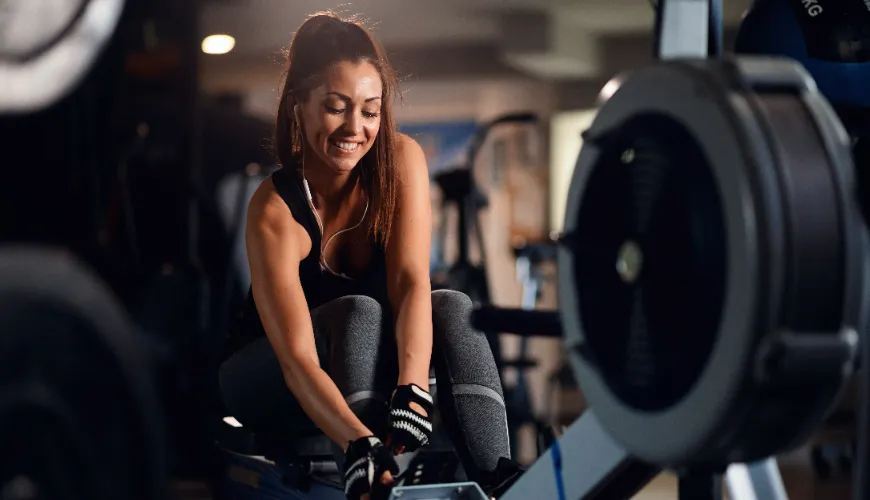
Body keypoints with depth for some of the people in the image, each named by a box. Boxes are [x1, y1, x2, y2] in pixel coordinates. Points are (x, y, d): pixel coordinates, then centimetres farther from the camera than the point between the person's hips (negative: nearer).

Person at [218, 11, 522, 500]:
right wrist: (360, 444, -56)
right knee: (358, 312, -33)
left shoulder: (402, 159, -16)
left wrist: (411, 392, -45)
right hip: (269, 384, -3)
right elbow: (297, 359, -38)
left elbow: (412, 283, -27)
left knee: (454, 307, -26)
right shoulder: (275, 210, -27)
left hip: (369, 369, 3)